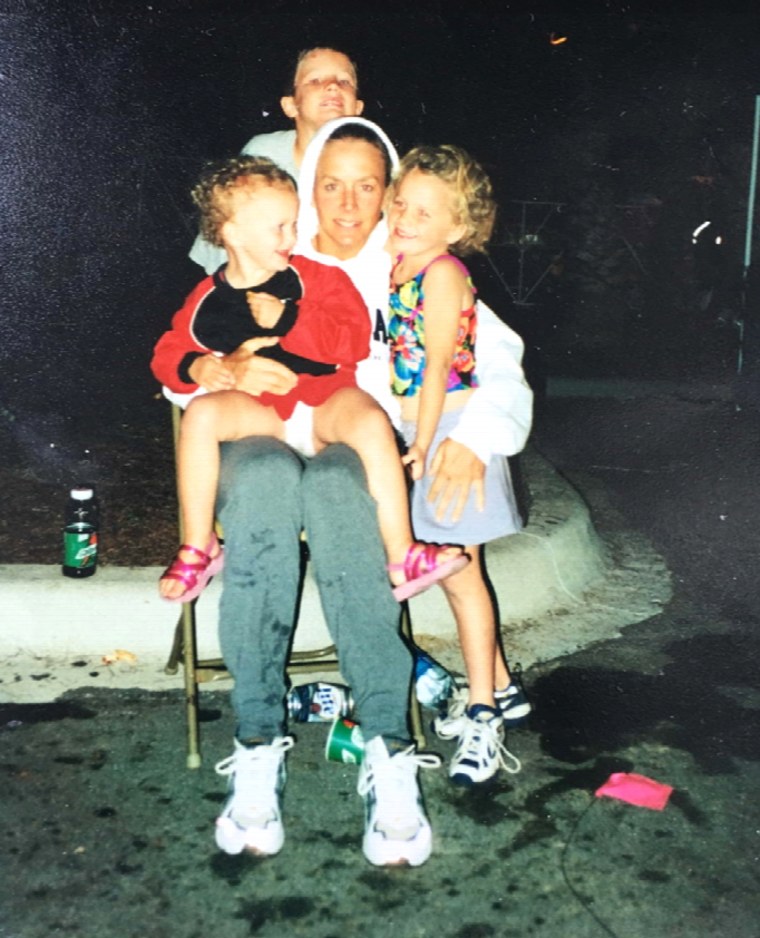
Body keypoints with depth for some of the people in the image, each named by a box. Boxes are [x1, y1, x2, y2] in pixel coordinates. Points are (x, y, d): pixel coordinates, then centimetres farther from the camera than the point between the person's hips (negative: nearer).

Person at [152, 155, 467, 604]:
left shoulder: (316, 276, 3)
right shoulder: (208, 298, 8)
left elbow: (354, 340, -8)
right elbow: (168, 352, 14)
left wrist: (286, 319, -16)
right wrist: (197, 367, -10)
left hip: (325, 402, -1)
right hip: (259, 410, 1)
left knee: (372, 422, -33)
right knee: (201, 414, -28)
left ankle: (403, 557, -27)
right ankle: (198, 549, -14)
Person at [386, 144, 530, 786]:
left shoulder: (442, 273, -14)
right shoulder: (401, 267, 10)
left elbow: (437, 369, -16)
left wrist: (422, 447, -14)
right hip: (425, 432, 8)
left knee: (458, 574, -2)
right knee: (457, 571, 15)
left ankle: (482, 714, 11)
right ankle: (500, 689, 30)